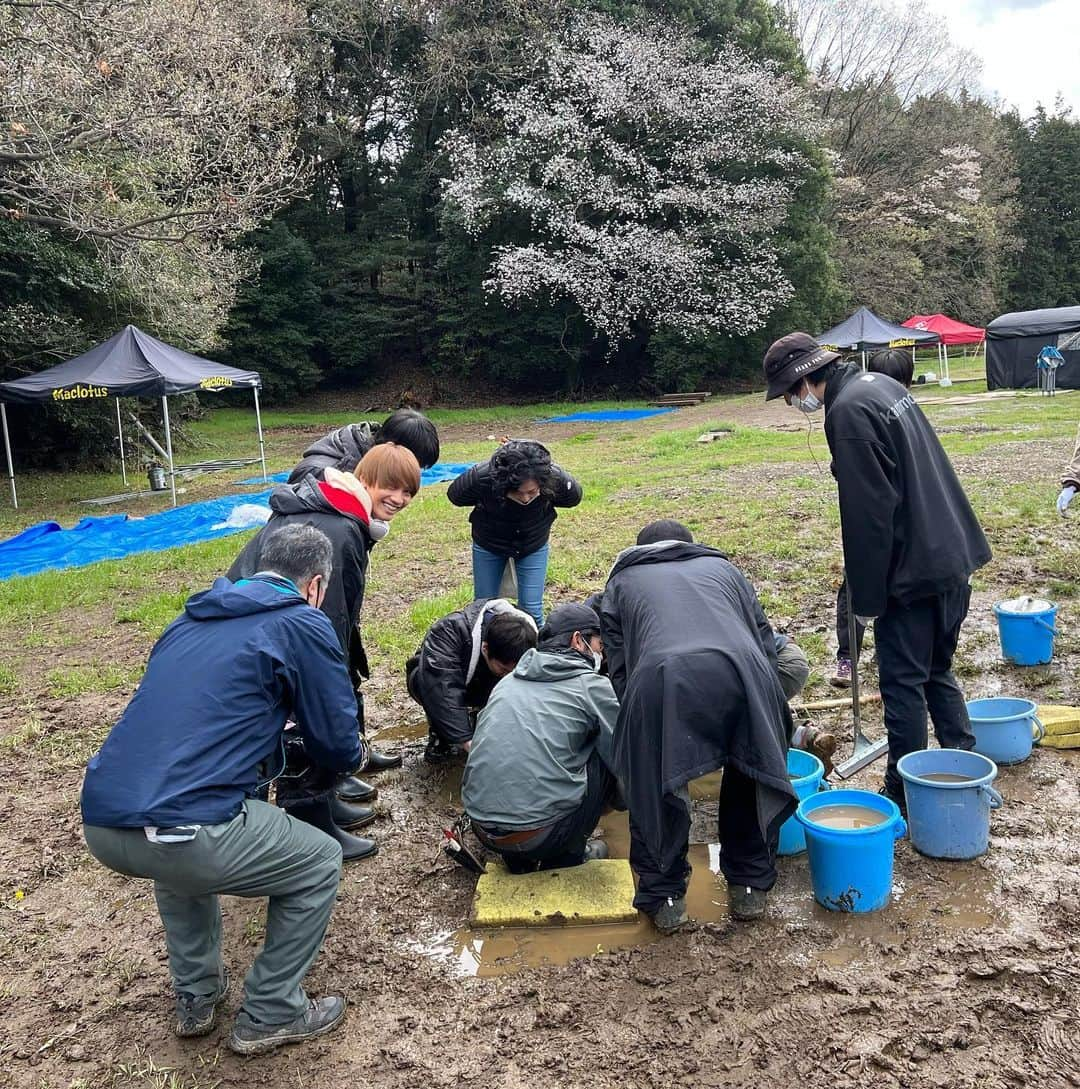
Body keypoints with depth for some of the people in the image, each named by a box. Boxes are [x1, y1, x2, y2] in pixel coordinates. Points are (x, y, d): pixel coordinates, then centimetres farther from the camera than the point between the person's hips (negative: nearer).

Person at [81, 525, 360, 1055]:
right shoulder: (304, 626, 1)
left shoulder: (194, 618, 21)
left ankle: (195, 997, 41)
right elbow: (340, 750, 5)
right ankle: (269, 1016, 23)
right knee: (319, 862, 17)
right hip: (178, 834, -7)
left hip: (99, 825, 8)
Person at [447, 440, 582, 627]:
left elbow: (573, 498, -6)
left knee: (531, 610, -2)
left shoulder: (555, 479, -33)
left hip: (534, 547, 0)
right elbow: (454, 495, -11)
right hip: (488, 545, 0)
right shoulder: (480, 478, -36)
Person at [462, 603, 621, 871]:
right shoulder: (592, 686, 1)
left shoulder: (508, 681, 17)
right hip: (540, 837, -6)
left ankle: (518, 858, 19)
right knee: (610, 757, 11)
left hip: (481, 828, 6)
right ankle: (568, 854, 15)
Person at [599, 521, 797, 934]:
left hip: (661, 679, -2)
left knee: (655, 789, 18)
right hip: (743, 673, 2)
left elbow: (618, 668, 24)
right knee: (751, 778, 25)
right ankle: (750, 887, 36)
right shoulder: (721, 567, 39)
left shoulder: (623, 580, 35)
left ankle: (664, 897, 27)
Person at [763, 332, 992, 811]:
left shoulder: (848, 410, -18)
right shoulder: (882, 384, 12)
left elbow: (868, 514, -20)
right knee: (937, 672, 20)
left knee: (902, 683, 3)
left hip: (913, 571, -10)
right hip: (952, 557, 10)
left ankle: (905, 795, 15)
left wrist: (867, 596, -13)